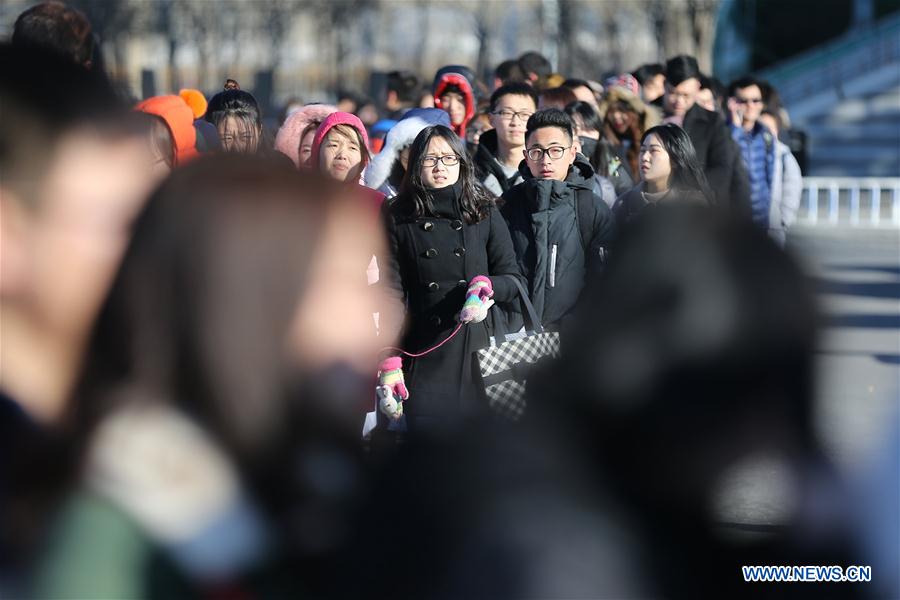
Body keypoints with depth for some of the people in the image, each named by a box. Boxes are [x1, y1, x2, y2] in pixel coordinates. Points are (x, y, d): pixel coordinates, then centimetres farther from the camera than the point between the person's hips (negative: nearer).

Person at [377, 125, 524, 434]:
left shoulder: (484, 212, 8)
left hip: (482, 344, 1)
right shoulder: (398, 219, 6)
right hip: (426, 351, -1)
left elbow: (514, 280, 10)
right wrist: (390, 357, -8)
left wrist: (487, 285, -13)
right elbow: (392, 292, 2)